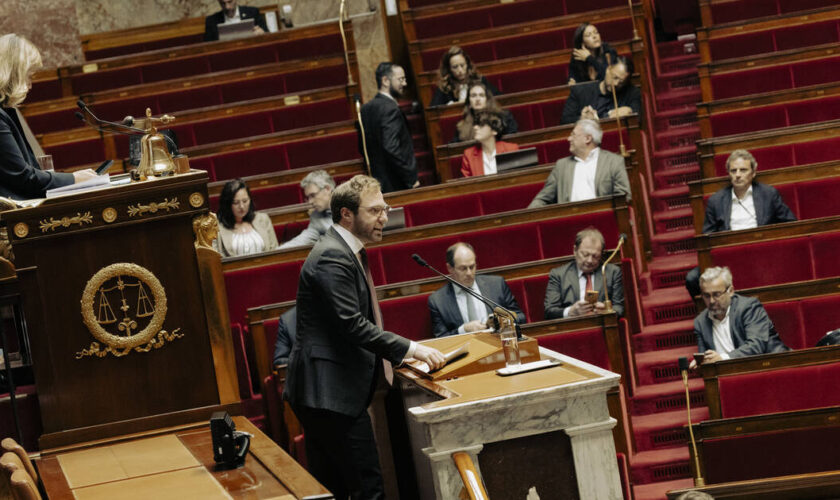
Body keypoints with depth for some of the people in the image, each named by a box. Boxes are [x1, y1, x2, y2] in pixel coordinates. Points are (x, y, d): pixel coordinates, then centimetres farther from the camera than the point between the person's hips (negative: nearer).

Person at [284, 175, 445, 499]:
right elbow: (353, 325, -23)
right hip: (329, 390, -11)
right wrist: (411, 349, -22)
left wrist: (400, 353, 14)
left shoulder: (347, 251, 17)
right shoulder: (332, 257, -16)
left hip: (322, 389, 11)